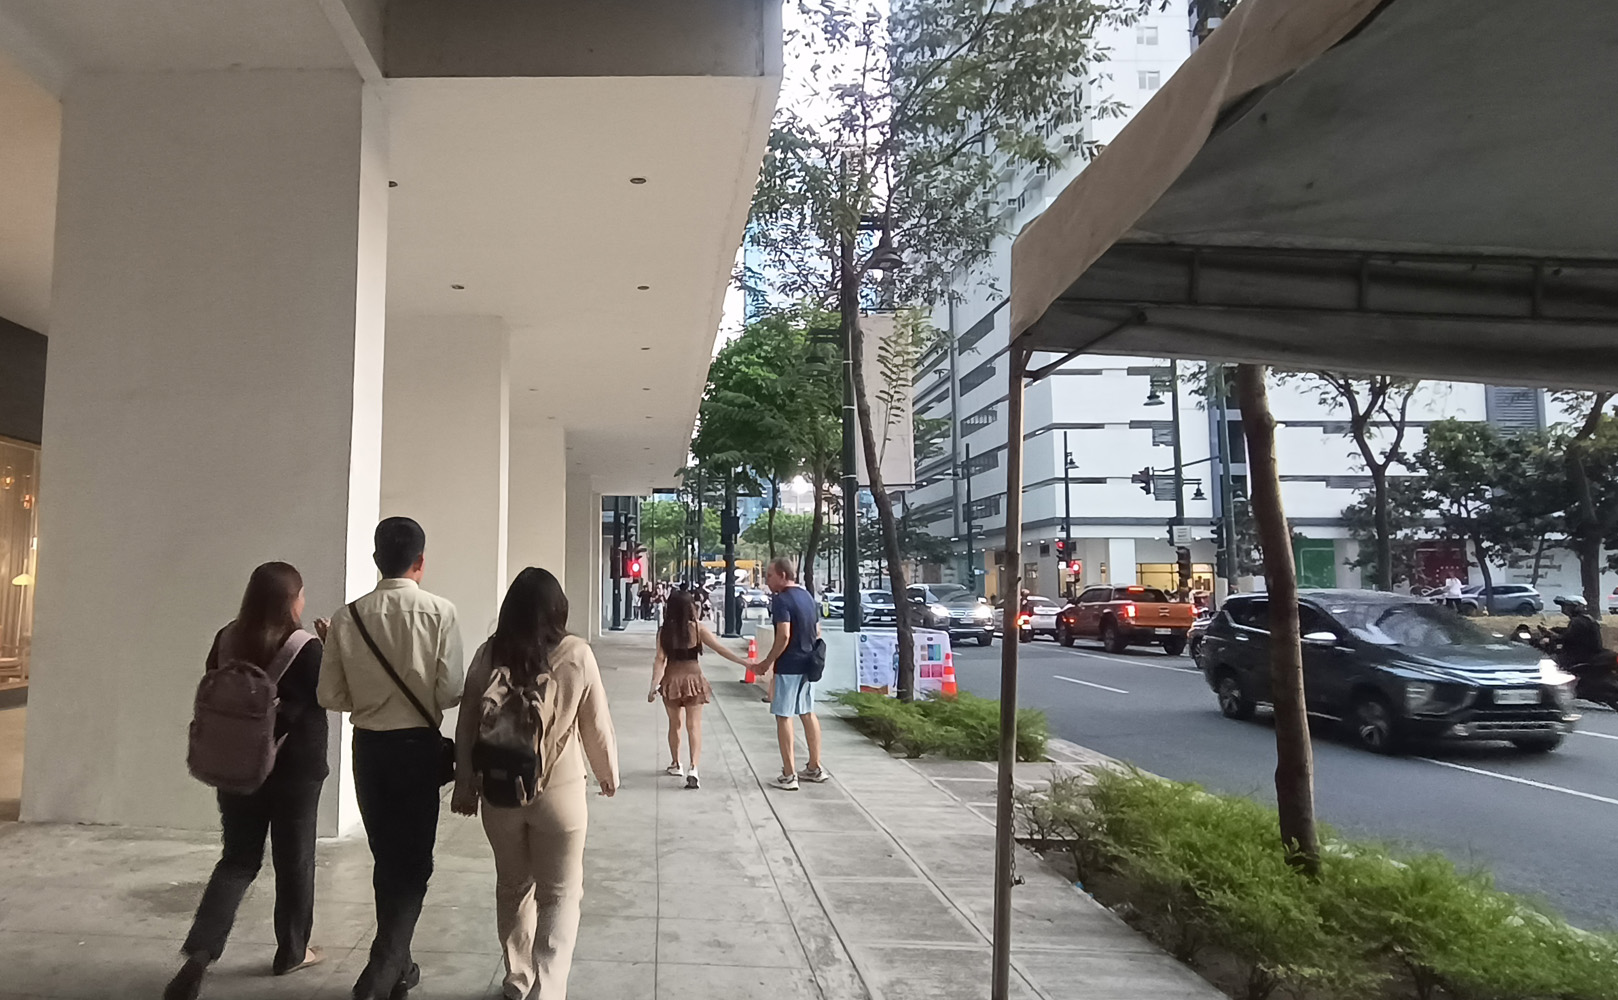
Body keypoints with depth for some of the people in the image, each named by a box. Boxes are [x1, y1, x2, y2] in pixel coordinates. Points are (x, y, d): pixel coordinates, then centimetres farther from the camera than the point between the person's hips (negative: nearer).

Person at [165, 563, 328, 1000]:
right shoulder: (306, 648, -18)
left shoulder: (227, 640, -2)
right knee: (293, 860, 12)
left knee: (238, 859, 13)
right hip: (295, 769, -4)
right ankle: (292, 950, 25)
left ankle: (200, 951, -3)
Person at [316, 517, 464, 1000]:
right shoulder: (439, 612, -14)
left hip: (369, 745, 3)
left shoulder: (347, 617, -6)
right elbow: (450, 693, -15)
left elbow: (332, 696, -3)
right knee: (414, 860, 11)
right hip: (419, 745, -3)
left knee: (386, 857, 18)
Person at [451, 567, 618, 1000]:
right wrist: (609, 774, 13)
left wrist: (465, 785, 15)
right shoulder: (577, 655, -12)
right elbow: (597, 725, -4)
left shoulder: (488, 654, -5)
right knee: (559, 895, 9)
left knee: (512, 887, 21)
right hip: (559, 792, -3)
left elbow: (467, 725, 2)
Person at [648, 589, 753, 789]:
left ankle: (675, 764, 34)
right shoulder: (697, 628, -6)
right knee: (694, 725, -1)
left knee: (674, 724, 19)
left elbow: (660, 660, -8)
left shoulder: (664, 631, -4)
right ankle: (693, 768, -16)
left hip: (671, 680, 2)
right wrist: (744, 662, -6)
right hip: (693, 678, -2)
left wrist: (654, 685, -7)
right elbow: (720, 649, -8)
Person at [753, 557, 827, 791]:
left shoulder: (781, 600, -15)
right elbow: (817, 633, 16)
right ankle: (815, 768, 25)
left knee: (783, 717, -1)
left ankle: (789, 775, 0)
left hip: (788, 666, -8)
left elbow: (784, 636, -24)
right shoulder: (807, 597, 11)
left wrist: (767, 663, -15)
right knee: (808, 714, 17)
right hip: (807, 665, 8)